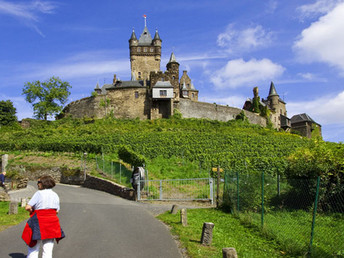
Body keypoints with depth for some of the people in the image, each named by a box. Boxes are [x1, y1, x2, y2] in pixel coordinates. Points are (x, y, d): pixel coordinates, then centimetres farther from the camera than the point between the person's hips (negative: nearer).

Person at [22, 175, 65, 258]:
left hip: (39, 222, -5)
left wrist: (32, 211, 5)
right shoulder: (55, 195, 7)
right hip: (52, 221, 5)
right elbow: (57, 211, 10)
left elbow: (27, 207, -14)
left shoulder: (39, 193, -10)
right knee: (48, 248, 11)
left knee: (33, 248, 8)